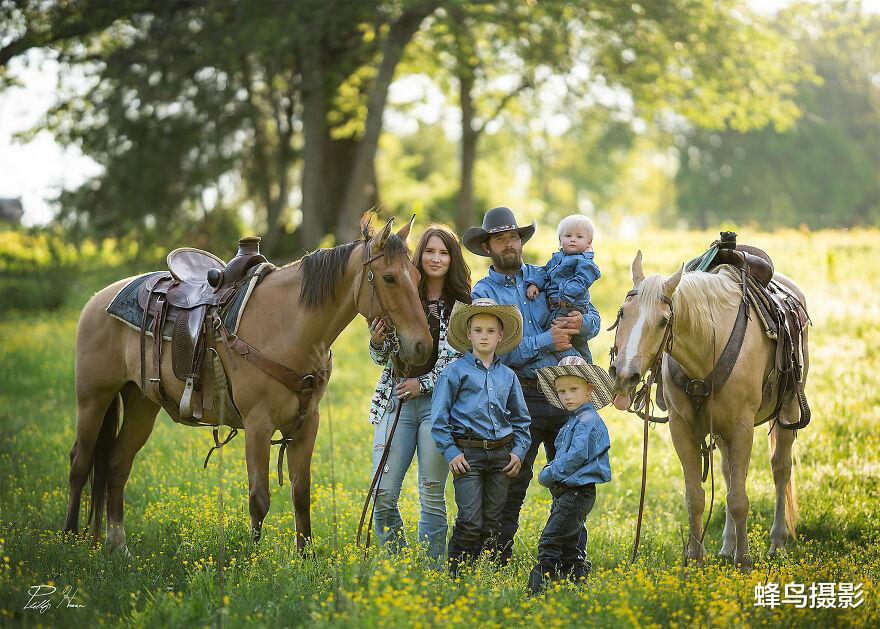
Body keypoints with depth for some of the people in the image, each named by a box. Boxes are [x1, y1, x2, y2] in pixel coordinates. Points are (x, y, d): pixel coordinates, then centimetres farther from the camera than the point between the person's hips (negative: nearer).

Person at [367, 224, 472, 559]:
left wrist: (424, 383, -10)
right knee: (383, 494, -3)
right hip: (396, 401, 2)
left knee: (432, 494, 0)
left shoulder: (464, 304, 3)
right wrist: (376, 343, -6)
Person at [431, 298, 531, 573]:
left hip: (501, 455, 4)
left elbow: (521, 419, 19)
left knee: (492, 522, 7)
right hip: (467, 454, -4)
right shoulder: (455, 371, -1)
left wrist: (519, 451, 6)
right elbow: (439, 416, -2)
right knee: (470, 521, -11)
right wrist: (451, 452, -8)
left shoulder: (507, 376, 12)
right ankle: (456, 573, -1)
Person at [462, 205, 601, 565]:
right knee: (512, 482, -1)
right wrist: (547, 341, -18)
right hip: (522, 396, -3)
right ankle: (498, 560, 7)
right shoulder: (483, 293, 0)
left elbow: (594, 318, 12)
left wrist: (583, 322, -11)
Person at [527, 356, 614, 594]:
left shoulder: (588, 420, -13)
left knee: (549, 542, -14)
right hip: (566, 492, 11)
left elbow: (576, 457, -22)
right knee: (566, 545, 14)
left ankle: (538, 588, -17)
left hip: (577, 492, -10)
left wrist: (547, 475, -12)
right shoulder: (574, 421, 18)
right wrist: (550, 472, 5)